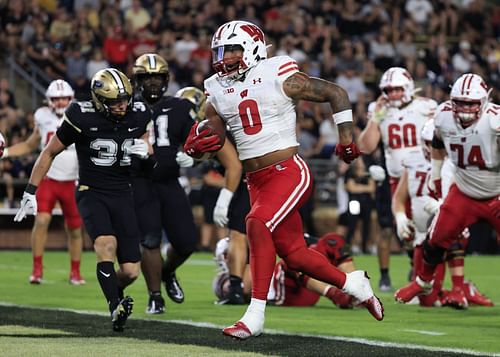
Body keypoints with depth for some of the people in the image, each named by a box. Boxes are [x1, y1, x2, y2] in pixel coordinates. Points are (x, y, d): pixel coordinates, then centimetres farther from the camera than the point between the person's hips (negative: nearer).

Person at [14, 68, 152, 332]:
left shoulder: (138, 115, -1)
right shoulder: (82, 118, -12)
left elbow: (146, 147, 19)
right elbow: (49, 153, 0)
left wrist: (146, 150, -7)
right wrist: (30, 193, -1)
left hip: (123, 195, 4)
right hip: (91, 193, -4)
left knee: (131, 271, -3)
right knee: (106, 243, -32)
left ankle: (114, 290, 31)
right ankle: (116, 307, -30)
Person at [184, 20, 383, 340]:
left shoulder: (279, 78, -7)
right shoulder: (218, 92, 8)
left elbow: (335, 93, 1)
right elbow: (212, 138, 12)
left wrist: (346, 136, -1)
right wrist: (195, 147, -11)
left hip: (289, 172, -6)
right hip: (256, 181, 6)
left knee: (258, 224, -27)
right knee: (293, 253, 7)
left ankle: (255, 316, -25)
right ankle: (354, 284, 31)